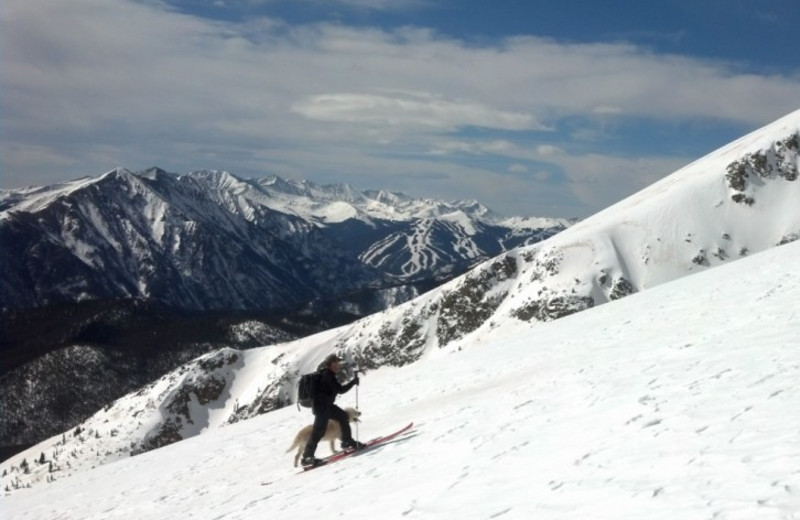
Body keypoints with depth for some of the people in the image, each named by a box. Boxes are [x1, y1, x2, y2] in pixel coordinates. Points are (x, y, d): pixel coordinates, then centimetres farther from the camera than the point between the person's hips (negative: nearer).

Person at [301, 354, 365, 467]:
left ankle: (347, 442, 27)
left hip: (326, 405, 10)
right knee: (319, 431, -11)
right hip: (322, 406, -10)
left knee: (343, 416, 17)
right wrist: (354, 382, -13)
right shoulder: (327, 375, -19)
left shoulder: (326, 374, 12)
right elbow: (340, 389, -20)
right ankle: (307, 457, -10)